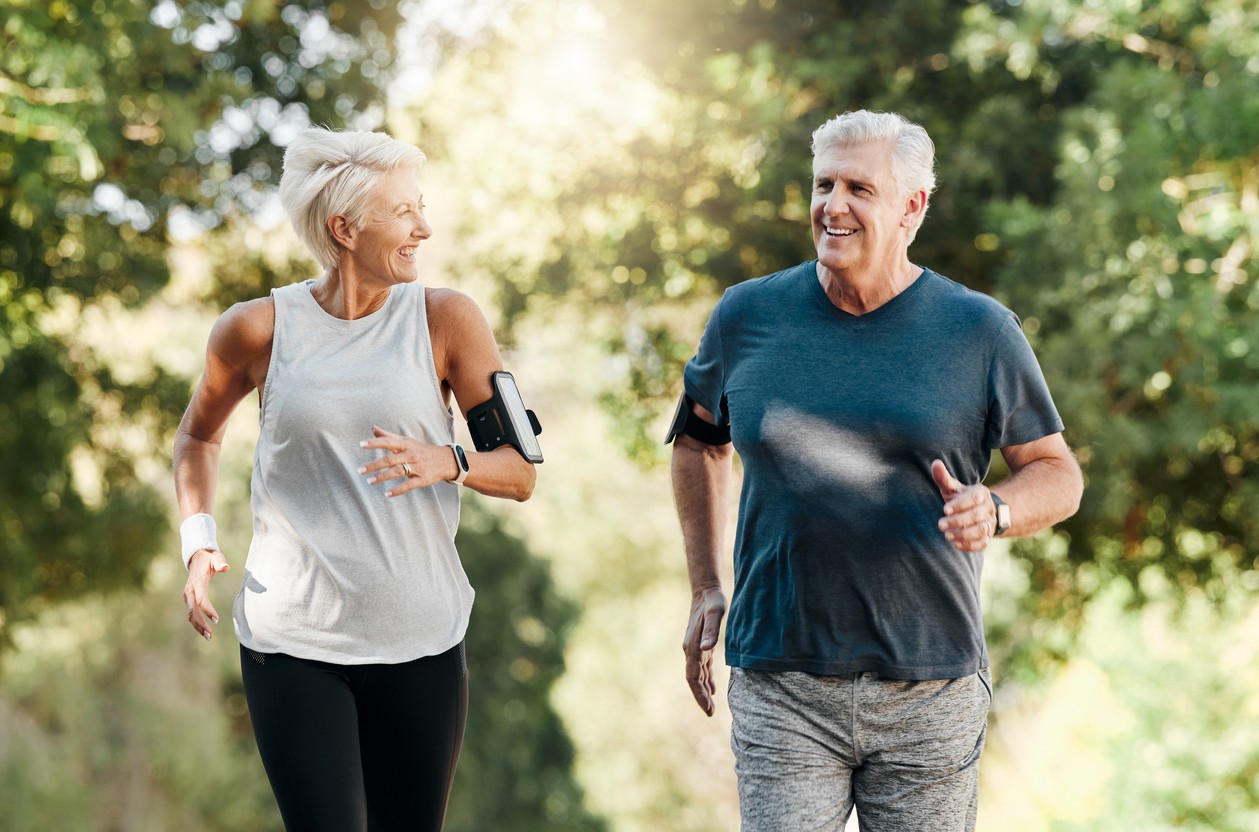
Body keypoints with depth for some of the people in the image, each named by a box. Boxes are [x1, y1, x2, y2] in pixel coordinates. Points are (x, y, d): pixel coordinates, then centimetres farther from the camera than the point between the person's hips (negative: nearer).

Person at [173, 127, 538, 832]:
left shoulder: (446, 319, 0)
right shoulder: (258, 330, 0)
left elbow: (520, 473, 0)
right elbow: (200, 435, 20)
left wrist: (448, 462, -20)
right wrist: (199, 540, 4)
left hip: (420, 641, 1)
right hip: (292, 640, -1)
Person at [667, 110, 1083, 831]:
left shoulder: (980, 332, 0)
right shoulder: (748, 317, 4)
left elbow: (1059, 475, 6)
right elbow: (699, 440, 21)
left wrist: (992, 510, -16)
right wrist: (707, 589, 15)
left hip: (930, 694, 0)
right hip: (782, 692, 0)